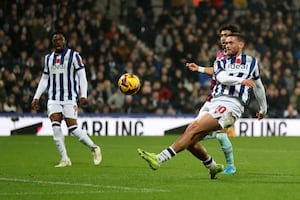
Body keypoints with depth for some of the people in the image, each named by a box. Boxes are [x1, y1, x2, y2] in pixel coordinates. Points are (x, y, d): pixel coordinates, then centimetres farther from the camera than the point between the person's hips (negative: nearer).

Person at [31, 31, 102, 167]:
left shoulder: (74, 56, 0)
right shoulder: (48, 58, 14)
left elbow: (82, 76, -2)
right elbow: (44, 79, 22)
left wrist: (83, 95, -13)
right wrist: (36, 97, 15)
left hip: (70, 98, -4)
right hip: (53, 99, 4)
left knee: (72, 127, -11)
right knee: (55, 127, -12)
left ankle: (94, 148, 9)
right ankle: (65, 159, -6)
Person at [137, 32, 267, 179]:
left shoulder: (251, 62, 17)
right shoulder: (221, 62, 19)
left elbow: (258, 86, 31)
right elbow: (222, 78, -5)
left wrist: (263, 109, 38)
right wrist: (241, 80, -22)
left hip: (230, 105, -5)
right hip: (215, 103, 5)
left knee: (194, 128, -21)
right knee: (190, 141, -6)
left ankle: (159, 159, -29)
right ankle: (212, 166, 20)